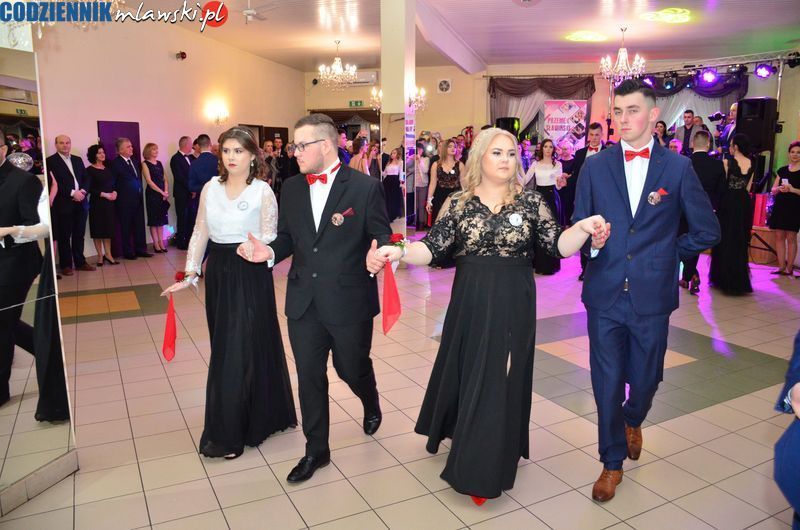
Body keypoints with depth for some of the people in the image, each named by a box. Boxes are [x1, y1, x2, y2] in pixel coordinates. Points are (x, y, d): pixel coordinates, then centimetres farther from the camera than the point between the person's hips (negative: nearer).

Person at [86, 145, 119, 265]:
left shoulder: (107, 169, 12)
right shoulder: (89, 170, -5)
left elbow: (113, 184, 14)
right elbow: (89, 188, -9)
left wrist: (114, 192, -6)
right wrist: (104, 194, -16)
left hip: (109, 203, 5)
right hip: (97, 203, -5)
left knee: (108, 229, 4)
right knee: (98, 229, 1)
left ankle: (108, 254, 9)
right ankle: (100, 255, 8)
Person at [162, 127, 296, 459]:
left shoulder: (262, 191, -8)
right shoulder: (210, 188, 6)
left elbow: (269, 238, -10)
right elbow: (200, 233, 10)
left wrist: (253, 248, -32)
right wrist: (190, 274, 4)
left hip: (250, 276, -5)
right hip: (217, 273, 6)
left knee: (240, 349, -1)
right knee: (224, 348, 13)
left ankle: (227, 434, 12)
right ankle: (247, 421, 33)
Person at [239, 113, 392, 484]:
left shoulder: (365, 187, -9)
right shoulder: (291, 188, 6)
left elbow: (382, 237, -7)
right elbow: (287, 237, 12)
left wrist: (376, 257, -28)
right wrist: (269, 252, -9)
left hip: (349, 301, -4)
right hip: (303, 301, 4)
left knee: (352, 368, 15)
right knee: (309, 377, 11)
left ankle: (371, 405, 50)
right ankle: (316, 450, 30)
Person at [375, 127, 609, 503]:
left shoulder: (531, 201, -1)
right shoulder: (458, 203, -1)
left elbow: (558, 246, -8)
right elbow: (433, 248, -8)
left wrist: (583, 228, -27)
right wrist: (399, 252, -27)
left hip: (513, 307, -1)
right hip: (470, 305, 1)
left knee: (500, 381, 6)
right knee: (466, 376, 13)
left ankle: (487, 471, 23)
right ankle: (467, 448, 41)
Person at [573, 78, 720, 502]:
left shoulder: (678, 168, 0)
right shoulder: (595, 167, 3)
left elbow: (706, 231, 6)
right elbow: (578, 226, 5)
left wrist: (664, 255, 4)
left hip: (652, 296, 0)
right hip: (605, 293, 0)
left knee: (645, 379, 12)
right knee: (606, 383, 6)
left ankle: (632, 421, 48)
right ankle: (613, 462, 26)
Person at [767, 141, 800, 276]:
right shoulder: (782, 170, 13)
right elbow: (773, 191, 13)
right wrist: (780, 188, -7)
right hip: (779, 207, 5)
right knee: (779, 236, 3)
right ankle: (781, 267, 8)